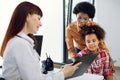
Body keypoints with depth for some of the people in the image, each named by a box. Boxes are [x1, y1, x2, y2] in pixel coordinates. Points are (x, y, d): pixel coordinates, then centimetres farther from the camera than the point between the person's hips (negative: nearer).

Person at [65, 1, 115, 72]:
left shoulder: (94, 26, -27)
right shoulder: (70, 29, -25)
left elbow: (101, 43, -26)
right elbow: (70, 49, -22)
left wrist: (110, 59, -35)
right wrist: (75, 59, -41)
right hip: (79, 50, 0)